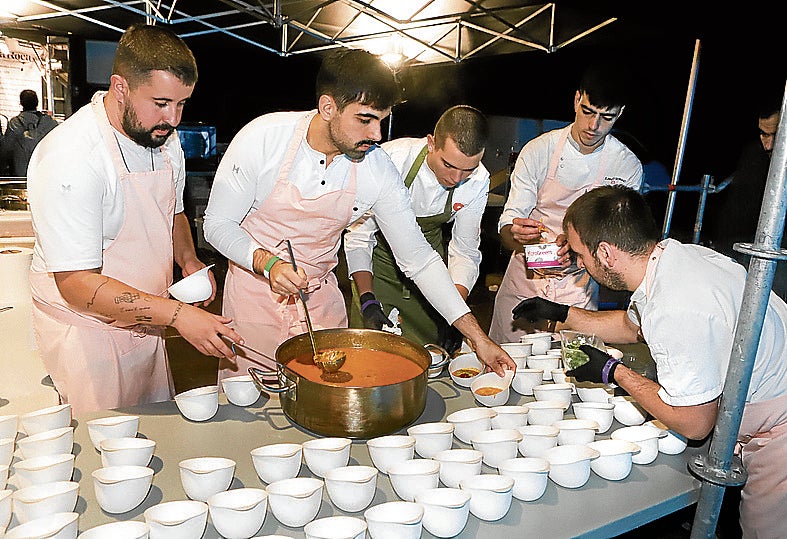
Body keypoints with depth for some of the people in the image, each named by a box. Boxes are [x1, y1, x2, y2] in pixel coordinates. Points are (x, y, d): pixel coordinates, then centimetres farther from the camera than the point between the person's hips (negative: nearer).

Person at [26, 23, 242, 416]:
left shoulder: (164, 139, 0)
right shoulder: (70, 158, -25)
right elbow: (77, 284, -27)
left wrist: (188, 259, -3)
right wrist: (177, 314, -32)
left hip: (146, 322, 7)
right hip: (87, 332, -7)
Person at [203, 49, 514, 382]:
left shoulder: (378, 169, -14)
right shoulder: (262, 138, -20)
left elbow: (417, 258, -8)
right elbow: (217, 224, -11)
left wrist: (477, 336, -11)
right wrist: (267, 263, -32)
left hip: (321, 299, 2)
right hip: (255, 290, -1)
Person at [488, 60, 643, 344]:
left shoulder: (628, 166, -6)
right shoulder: (538, 150, -9)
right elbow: (506, 230, -10)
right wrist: (516, 234, -35)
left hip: (578, 290, 1)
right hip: (525, 280, 0)